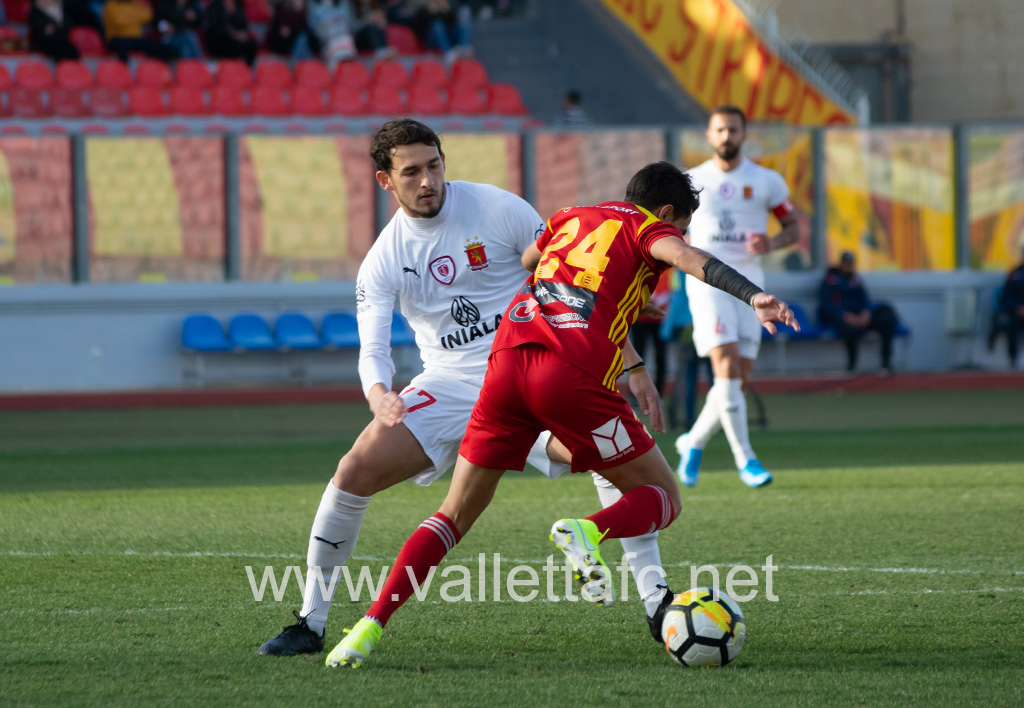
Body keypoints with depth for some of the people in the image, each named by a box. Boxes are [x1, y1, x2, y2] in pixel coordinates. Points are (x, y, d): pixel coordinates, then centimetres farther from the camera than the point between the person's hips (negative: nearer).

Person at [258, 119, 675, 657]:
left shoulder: (498, 209, -7)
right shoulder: (383, 260, -1)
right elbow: (373, 349, -8)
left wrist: (632, 365, -5)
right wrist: (378, 392, -34)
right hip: (448, 386, 2)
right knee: (356, 470, -16)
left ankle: (656, 602, -18)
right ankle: (310, 623, -2)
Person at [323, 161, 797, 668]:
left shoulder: (572, 219, 30)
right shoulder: (648, 227, 14)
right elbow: (686, 256, -8)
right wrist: (753, 296, -20)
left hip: (507, 359, 5)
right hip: (573, 376, -5)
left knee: (456, 515, 14)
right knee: (663, 498, 9)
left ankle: (372, 623, 0)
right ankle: (588, 533, -22)